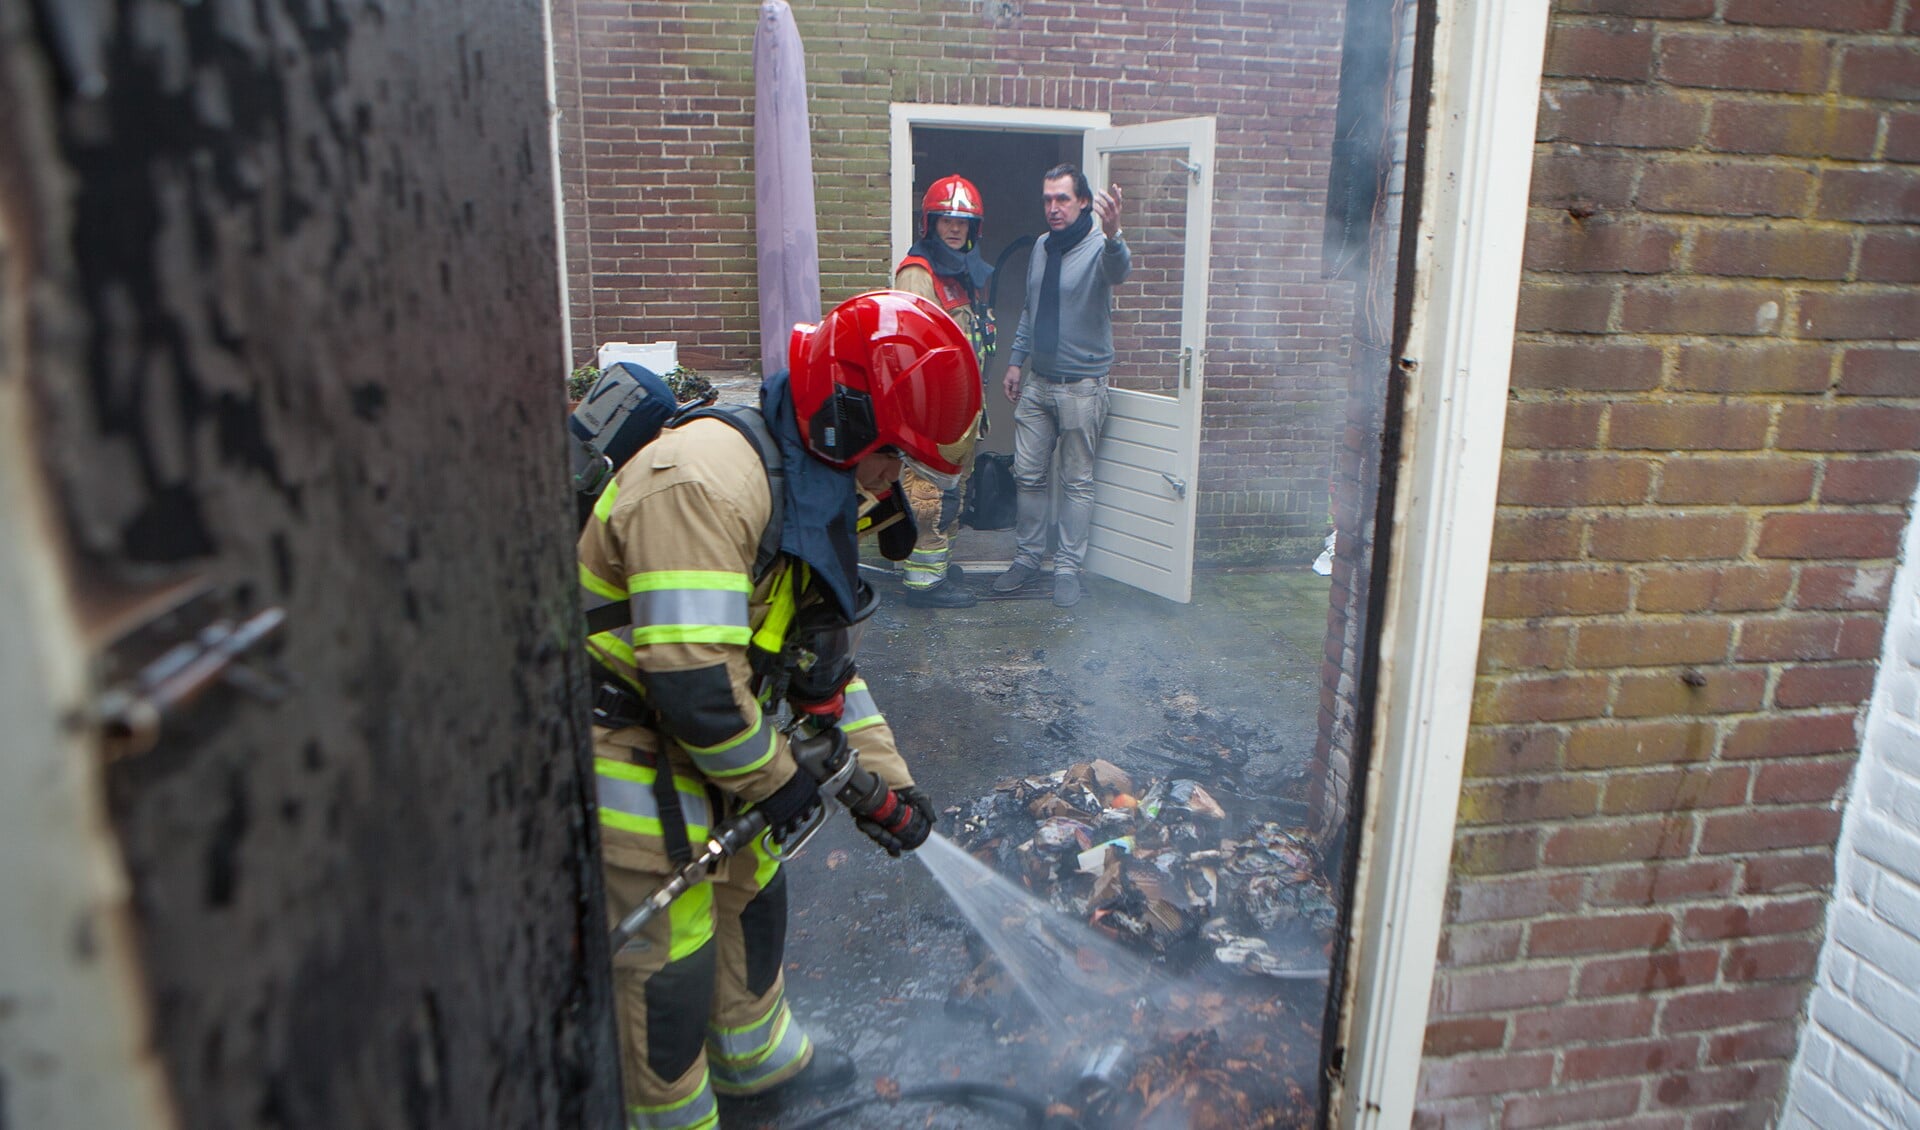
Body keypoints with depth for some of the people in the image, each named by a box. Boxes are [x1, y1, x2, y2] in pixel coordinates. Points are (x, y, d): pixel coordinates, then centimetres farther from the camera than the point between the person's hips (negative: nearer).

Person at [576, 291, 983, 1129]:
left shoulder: (814, 493, 4)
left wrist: (885, 781, 10)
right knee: (671, 960, 4)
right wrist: (777, 779, -16)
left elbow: (822, 659, 12)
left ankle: (758, 1056, 50)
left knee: (751, 892, 25)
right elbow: (694, 679, -32)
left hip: (699, 744, 10)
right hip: (620, 747, -10)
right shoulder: (706, 478, -29)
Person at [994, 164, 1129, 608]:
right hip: (1037, 382, 6)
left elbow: (1117, 272, -38)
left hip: (1081, 386, -6)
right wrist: (1015, 360, 15)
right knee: (1027, 475, 10)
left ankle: (1068, 567, 14)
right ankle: (1027, 557, 24)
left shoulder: (1098, 247, -13)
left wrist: (1112, 235, -59)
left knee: (1077, 482, 4)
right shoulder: (1041, 247, 8)